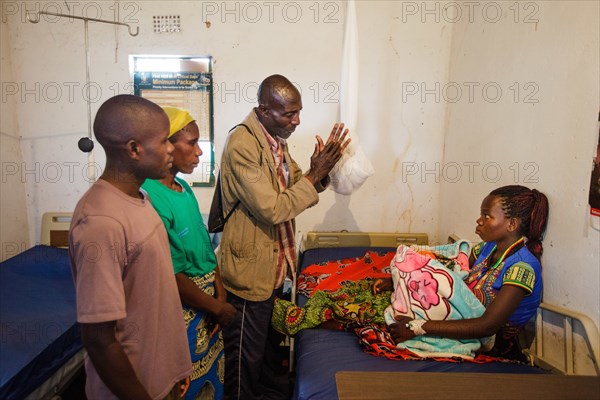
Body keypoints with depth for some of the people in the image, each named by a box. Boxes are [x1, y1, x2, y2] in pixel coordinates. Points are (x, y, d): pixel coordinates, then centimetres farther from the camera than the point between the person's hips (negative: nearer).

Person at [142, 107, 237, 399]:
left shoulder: (183, 188, 4)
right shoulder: (150, 199, -24)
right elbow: (170, 276, -22)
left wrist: (220, 290, -3)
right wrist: (216, 307, -11)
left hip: (208, 299, 8)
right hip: (182, 310, -8)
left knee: (213, 376, 23)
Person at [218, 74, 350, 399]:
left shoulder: (277, 139, 5)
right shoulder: (242, 144, -23)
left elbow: (295, 194, 10)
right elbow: (272, 209, -26)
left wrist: (318, 173, -8)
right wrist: (315, 175, -21)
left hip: (276, 265, 9)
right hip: (250, 270, -9)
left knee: (271, 344, 27)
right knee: (246, 357, 11)